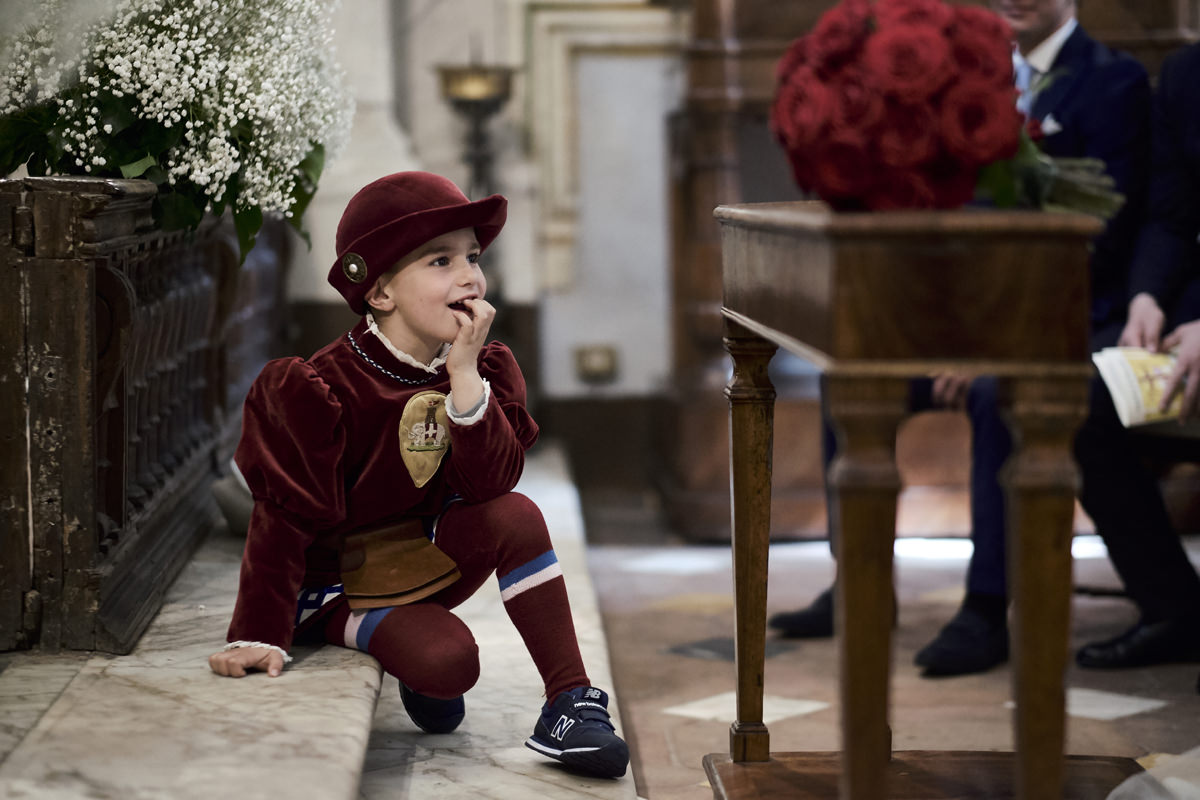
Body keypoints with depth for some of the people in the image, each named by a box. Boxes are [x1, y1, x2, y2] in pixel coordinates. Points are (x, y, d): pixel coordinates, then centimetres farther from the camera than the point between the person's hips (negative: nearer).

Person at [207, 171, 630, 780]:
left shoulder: (484, 370, -5)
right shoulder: (322, 391, -20)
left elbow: (490, 484, -18)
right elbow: (284, 516, -19)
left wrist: (466, 378, -28)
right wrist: (258, 637, -21)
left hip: (425, 557, 5)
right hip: (338, 579, -5)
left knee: (516, 516, -24)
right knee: (446, 661, -31)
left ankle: (569, 702, -19)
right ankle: (416, 676, 8)